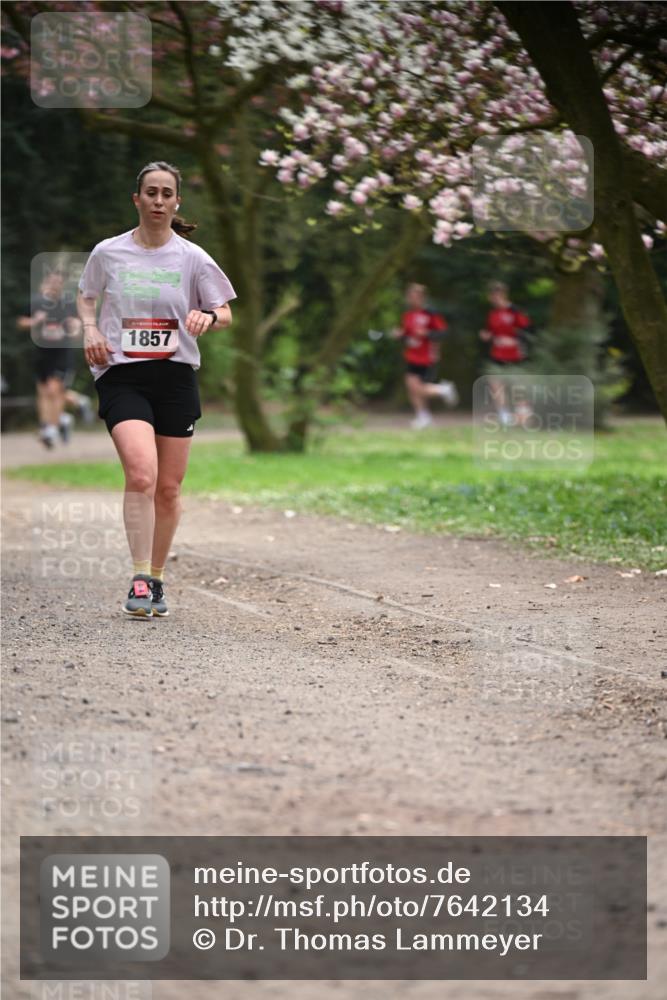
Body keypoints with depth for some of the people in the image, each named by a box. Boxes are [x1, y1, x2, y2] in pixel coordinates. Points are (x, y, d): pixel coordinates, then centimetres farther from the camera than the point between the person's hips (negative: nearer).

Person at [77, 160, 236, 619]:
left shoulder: (193, 258, 2)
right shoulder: (108, 252, 2)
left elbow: (225, 313, 8)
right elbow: (86, 297, 20)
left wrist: (209, 317, -15)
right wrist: (91, 329, 0)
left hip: (176, 375, 2)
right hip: (121, 375, -2)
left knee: (168, 488, 6)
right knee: (141, 474, -22)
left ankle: (157, 579, 23)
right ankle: (140, 580, -17)